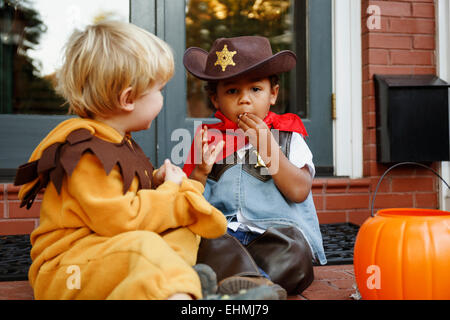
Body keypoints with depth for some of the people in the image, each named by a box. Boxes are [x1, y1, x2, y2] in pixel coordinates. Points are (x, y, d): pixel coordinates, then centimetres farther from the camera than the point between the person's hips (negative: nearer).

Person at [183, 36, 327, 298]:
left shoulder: (288, 137, 12)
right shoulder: (210, 140, 15)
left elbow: (299, 191, -4)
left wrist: (267, 145, -8)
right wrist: (200, 171, -8)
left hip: (279, 231, -1)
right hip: (222, 233, 1)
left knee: (293, 248, -33)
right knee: (206, 243, -31)